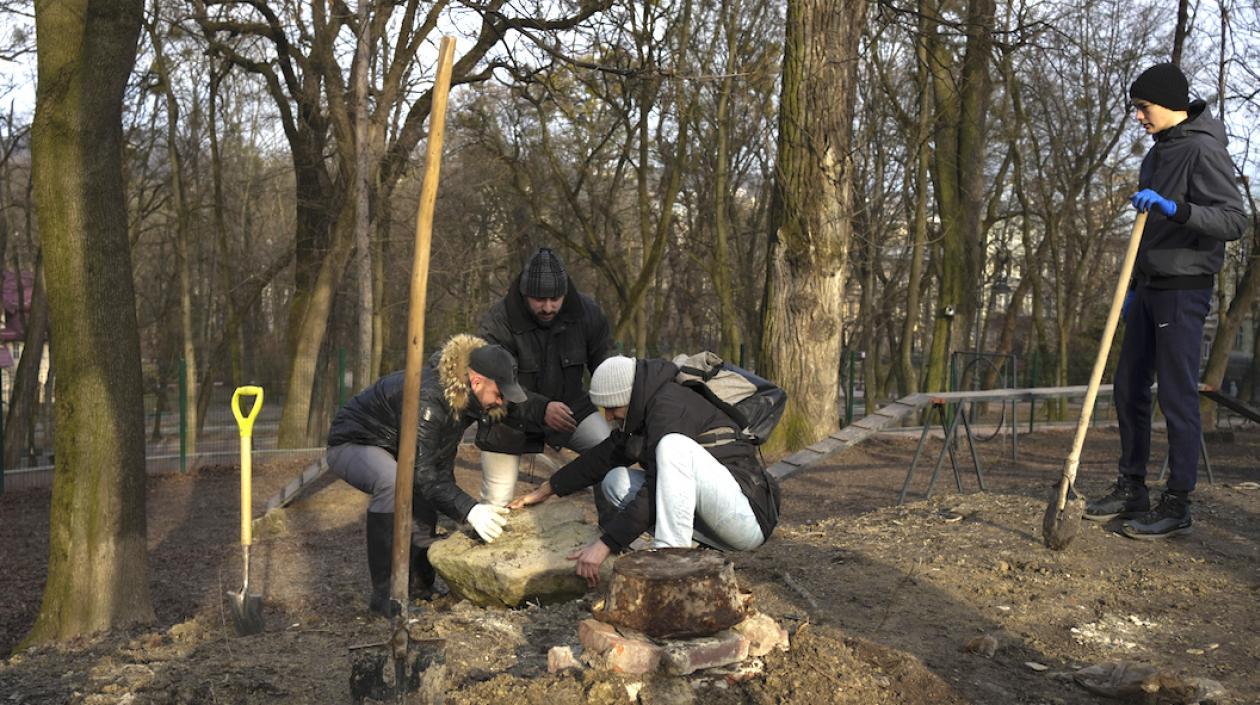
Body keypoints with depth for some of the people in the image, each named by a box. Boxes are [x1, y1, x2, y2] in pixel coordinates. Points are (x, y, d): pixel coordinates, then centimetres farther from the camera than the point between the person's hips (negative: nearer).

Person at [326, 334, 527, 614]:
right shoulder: (426, 398, -36)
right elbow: (422, 473, -38)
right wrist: (469, 510, -45)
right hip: (352, 443, -9)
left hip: (391, 449, 9)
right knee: (394, 484, -36)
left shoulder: (463, 400, -8)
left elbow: (442, 465, -1)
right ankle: (384, 594, -29)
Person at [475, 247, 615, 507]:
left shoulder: (587, 312, -13)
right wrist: (540, 408, -44)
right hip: (511, 419, -3)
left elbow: (604, 362, -3)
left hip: (569, 407, 3)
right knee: (497, 502, -4)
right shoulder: (497, 322, -25)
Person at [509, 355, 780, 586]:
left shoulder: (670, 407, -17)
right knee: (616, 481, 4)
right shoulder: (646, 411, 12)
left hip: (749, 516, -9)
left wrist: (605, 544, -23)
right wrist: (546, 490, 30)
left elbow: (656, 492, -23)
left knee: (674, 445, -30)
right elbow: (603, 457, 24)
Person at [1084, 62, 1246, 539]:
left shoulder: (1203, 150, -11)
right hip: (1150, 289, 9)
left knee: (1177, 396, -6)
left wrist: (1176, 208, -33)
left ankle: (1177, 504, 1)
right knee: (1128, 388, 11)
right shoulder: (1157, 154, 17)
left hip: (1184, 290, -9)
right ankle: (1131, 487, 21)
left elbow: (1234, 221, -20)